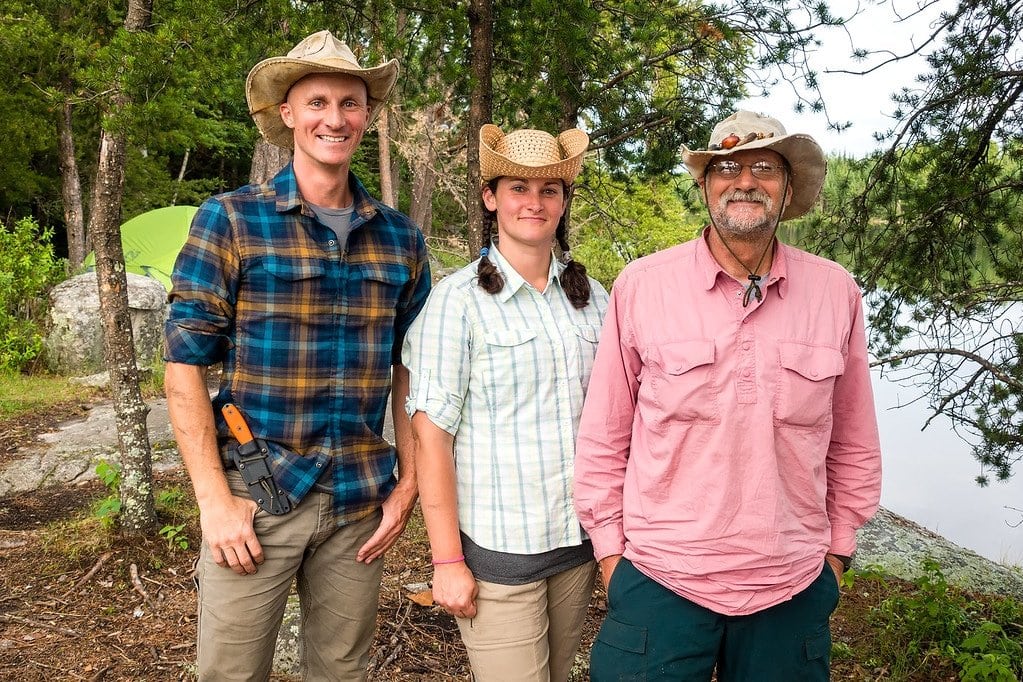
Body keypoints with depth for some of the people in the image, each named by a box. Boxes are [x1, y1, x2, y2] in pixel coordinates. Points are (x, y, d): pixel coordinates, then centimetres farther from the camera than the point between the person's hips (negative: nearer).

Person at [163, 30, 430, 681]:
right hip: (255, 501, -3)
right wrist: (214, 498, -10)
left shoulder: (400, 237, 5)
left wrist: (408, 481, 6)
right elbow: (185, 365, -6)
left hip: (360, 504, 3)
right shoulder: (231, 220, -5)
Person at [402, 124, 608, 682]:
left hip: (581, 538, 5)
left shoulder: (592, 297, 5)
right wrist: (447, 560, -12)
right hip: (497, 548, -5)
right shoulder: (459, 299, -8)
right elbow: (432, 435, -11)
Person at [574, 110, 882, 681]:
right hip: (660, 581, -1)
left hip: (794, 590, 2)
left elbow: (853, 442, 7)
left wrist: (838, 548, 10)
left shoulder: (837, 292, -2)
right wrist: (609, 547, 1)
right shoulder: (641, 285, -7)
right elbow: (604, 435, -1)